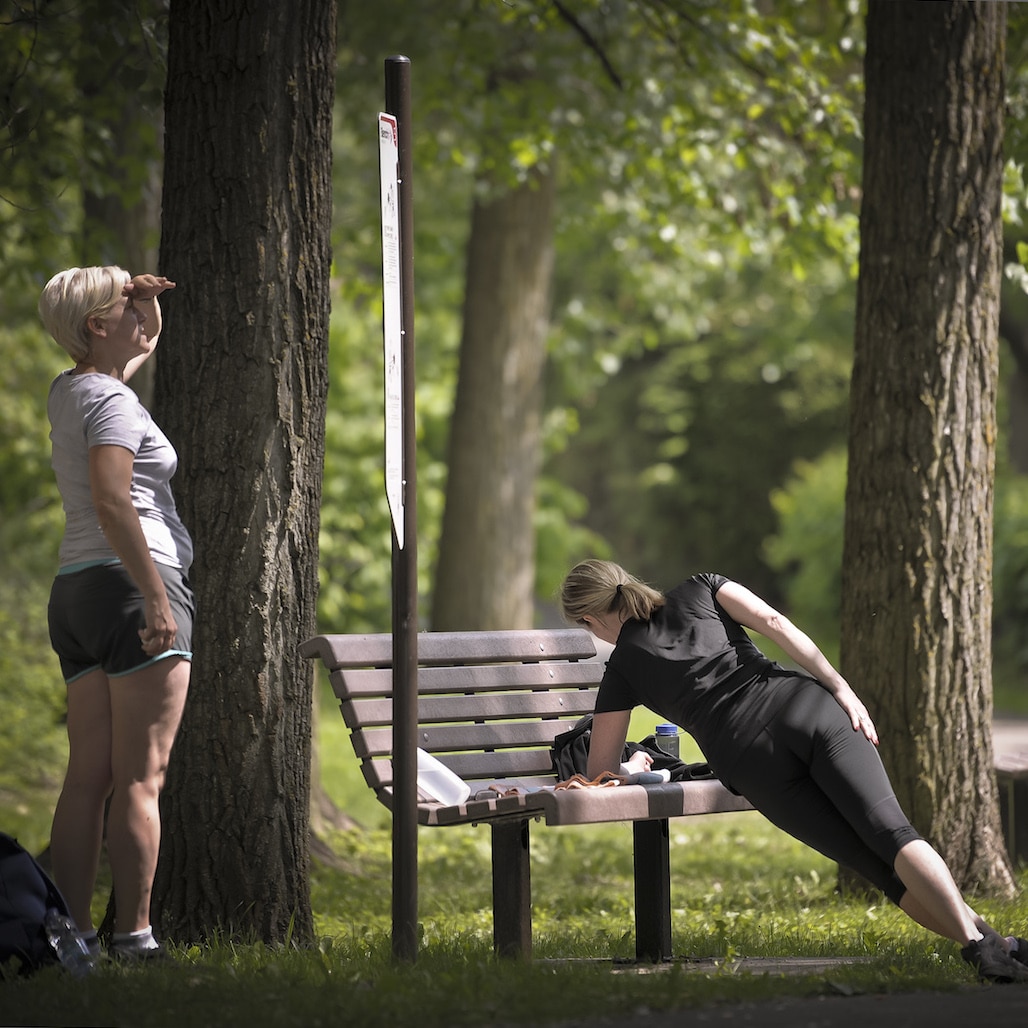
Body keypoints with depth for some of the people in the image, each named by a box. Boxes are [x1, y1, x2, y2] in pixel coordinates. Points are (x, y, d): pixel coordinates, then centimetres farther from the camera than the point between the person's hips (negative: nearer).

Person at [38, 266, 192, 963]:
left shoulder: (68, 391, 17)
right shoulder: (112, 400, -10)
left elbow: (139, 351, 38)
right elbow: (111, 503, -23)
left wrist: (150, 302, 21)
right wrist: (157, 599, -24)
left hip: (75, 593, 9)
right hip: (131, 586, -9)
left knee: (88, 775, 5)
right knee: (142, 776, -9)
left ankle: (74, 933, 3)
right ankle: (134, 935, -12)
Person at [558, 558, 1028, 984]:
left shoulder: (623, 667, 19)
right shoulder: (699, 590, 23)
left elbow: (602, 772, 21)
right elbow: (774, 623, 7)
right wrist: (840, 688, 3)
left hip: (751, 756, -2)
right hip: (805, 707, 2)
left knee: (877, 865, -1)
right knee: (892, 832, -12)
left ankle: (980, 943, -18)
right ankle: (985, 944, -32)